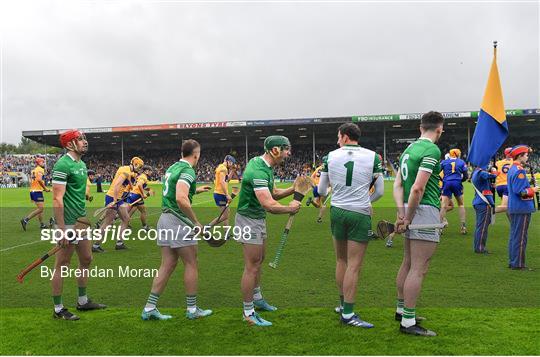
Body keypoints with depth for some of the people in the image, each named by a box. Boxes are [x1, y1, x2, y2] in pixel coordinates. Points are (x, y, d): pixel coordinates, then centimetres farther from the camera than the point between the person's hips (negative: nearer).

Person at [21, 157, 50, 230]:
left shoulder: (33, 170, 18)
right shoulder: (40, 169, -9)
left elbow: (31, 181, 20)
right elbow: (39, 180, -23)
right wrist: (45, 188, -14)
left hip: (32, 191, 10)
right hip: (37, 191, -10)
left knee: (39, 208, 16)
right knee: (40, 208, -9)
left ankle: (41, 224, 20)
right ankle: (25, 220, -14)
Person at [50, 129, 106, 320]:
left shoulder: (82, 164, 13)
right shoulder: (63, 165, -16)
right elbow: (57, 199, -21)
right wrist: (62, 229, -24)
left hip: (81, 220, 10)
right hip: (68, 222, -10)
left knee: (86, 260, 17)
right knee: (62, 265, 2)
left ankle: (83, 301, 31)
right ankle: (58, 309, 15)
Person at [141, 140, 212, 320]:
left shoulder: (172, 167, 15)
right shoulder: (188, 171, -14)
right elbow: (181, 199, -28)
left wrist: (195, 190, 36)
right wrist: (196, 222, -20)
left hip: (165, 218, 9)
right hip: (179, 221, -8)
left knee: (167, 265, 12)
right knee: (191, 264, 5)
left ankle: (149, 308, 13)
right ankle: (192, 309, 15)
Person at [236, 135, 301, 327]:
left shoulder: (266, 167, 5)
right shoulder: (258, 171, -28)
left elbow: (272, 193, 14)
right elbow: (269, 205, -36)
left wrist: (293, 189, -1)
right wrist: (290, 208, -20)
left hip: (258, 218, 10)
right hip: (249, 220, -10)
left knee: (259, 260, 22)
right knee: (252, 266, -3)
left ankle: (257, 298, 40)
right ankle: (248, 312, 9)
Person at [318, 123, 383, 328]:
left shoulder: (331, 156, 0)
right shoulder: (372, 157, -4)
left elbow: (322, 190, 6)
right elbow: (380, 191, 0)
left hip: (337, 211, 3)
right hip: (360, 214, -3)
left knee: (341, 261, 17)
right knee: (354, 266, 1)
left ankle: (343, 304, 30)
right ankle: (347, 314, 7)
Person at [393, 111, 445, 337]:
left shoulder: (409, 148, 14)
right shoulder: (432, 150, -13)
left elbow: (398, 185, 9)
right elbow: (418, 188, -21)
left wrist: (401, 214, 1)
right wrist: (408, 219, -14)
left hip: (410, 211, 9)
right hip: (424, 210, -9)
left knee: (408, 263, 18)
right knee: (419, 269, -3)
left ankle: (401, 309, 31)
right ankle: (408, 322, 5)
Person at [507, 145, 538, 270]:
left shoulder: (512, 169, 13)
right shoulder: (520, 171, -17)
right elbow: (520, 191, -23)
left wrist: (530, 188, 13)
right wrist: (533, 190, -8)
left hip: (514, 208, 10)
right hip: (522, 209, -10)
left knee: (514, 235, 14)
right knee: (520, 237, -3)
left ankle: (512, 262, 21)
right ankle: (518, 264, 2)